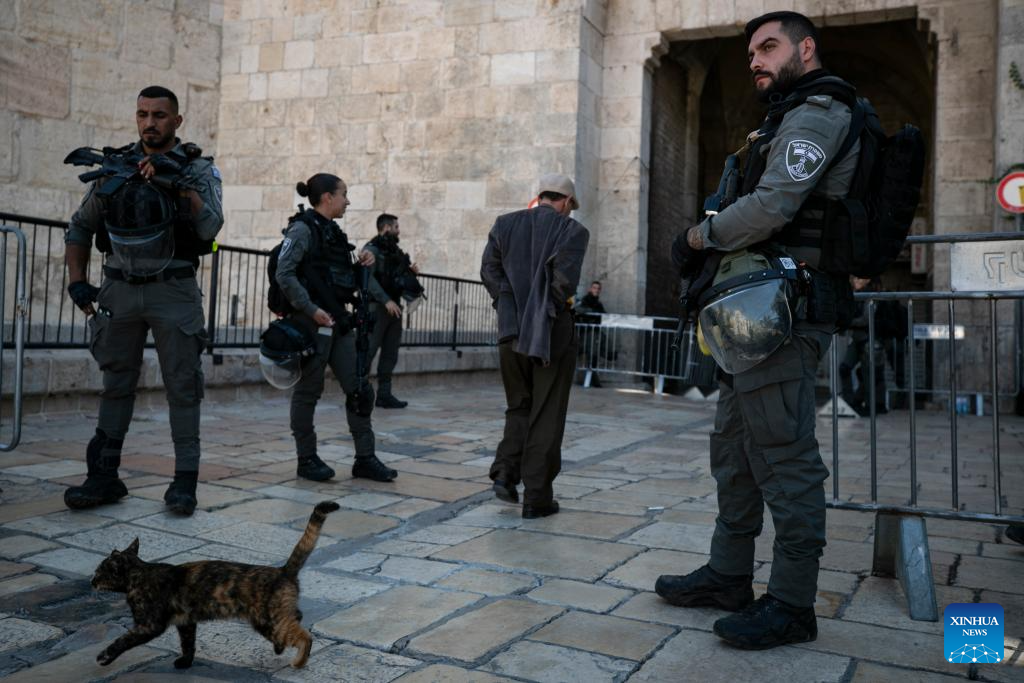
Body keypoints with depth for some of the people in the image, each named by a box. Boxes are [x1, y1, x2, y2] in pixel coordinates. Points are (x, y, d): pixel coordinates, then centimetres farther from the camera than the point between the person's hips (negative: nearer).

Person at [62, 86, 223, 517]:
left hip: (173, 292, -3)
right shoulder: (114, 166, 7)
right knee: (116, 383, 9)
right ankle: (105, 477, 17)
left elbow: (210, 227, -16)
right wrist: (77, 282, 4)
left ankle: (185, 480, 5)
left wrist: (180, 185, -25)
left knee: (182, 384, -1)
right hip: (119, 290, 4)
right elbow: (79, 228, 14)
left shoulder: (198, 168, -1)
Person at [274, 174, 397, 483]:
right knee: (309, 390, 2)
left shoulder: (334, 232, 17)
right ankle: (306, 460, 14)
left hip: (339, 321, 8)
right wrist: (311, 309, -20)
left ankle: (364, 458, 10)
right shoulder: (303, 228, -7)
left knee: (359, 388, 4)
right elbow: (284, 274, -16)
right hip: (312, 322, -8)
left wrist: (360, 264, 5)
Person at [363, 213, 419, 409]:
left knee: (390, 354, 8)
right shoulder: (372, 249, -8)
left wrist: (411, 272, 5)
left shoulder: (394, 250, 17)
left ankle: (384, 394, 14)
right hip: (377, 307, -8)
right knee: (367, 351, -7)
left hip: (393, 307, 8)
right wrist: (386, 300, -23)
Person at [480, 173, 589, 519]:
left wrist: (507, 304, 4)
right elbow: (565, 280, -17)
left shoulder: (505, 224, 7)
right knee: (546, 415, 6)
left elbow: (489, 269, -2)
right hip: (552, 332, -4)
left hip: (511, 330, 4)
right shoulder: (572, 231, -6)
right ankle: (537, 497, 9)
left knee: (518, 406, 21)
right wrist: (553, 308, 1)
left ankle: (505, 472, 6)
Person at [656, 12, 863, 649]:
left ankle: (792, 604, 1)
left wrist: (698, 235, -6)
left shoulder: (817, 112, -7)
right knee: (734, 447, 13)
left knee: (783, 455, -8)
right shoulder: (787, 119, 26)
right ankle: (729, 576, 23)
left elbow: (770, 207, -19)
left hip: (779, 311, -11)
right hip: (757, 309, 11)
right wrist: (714, 249, 9)